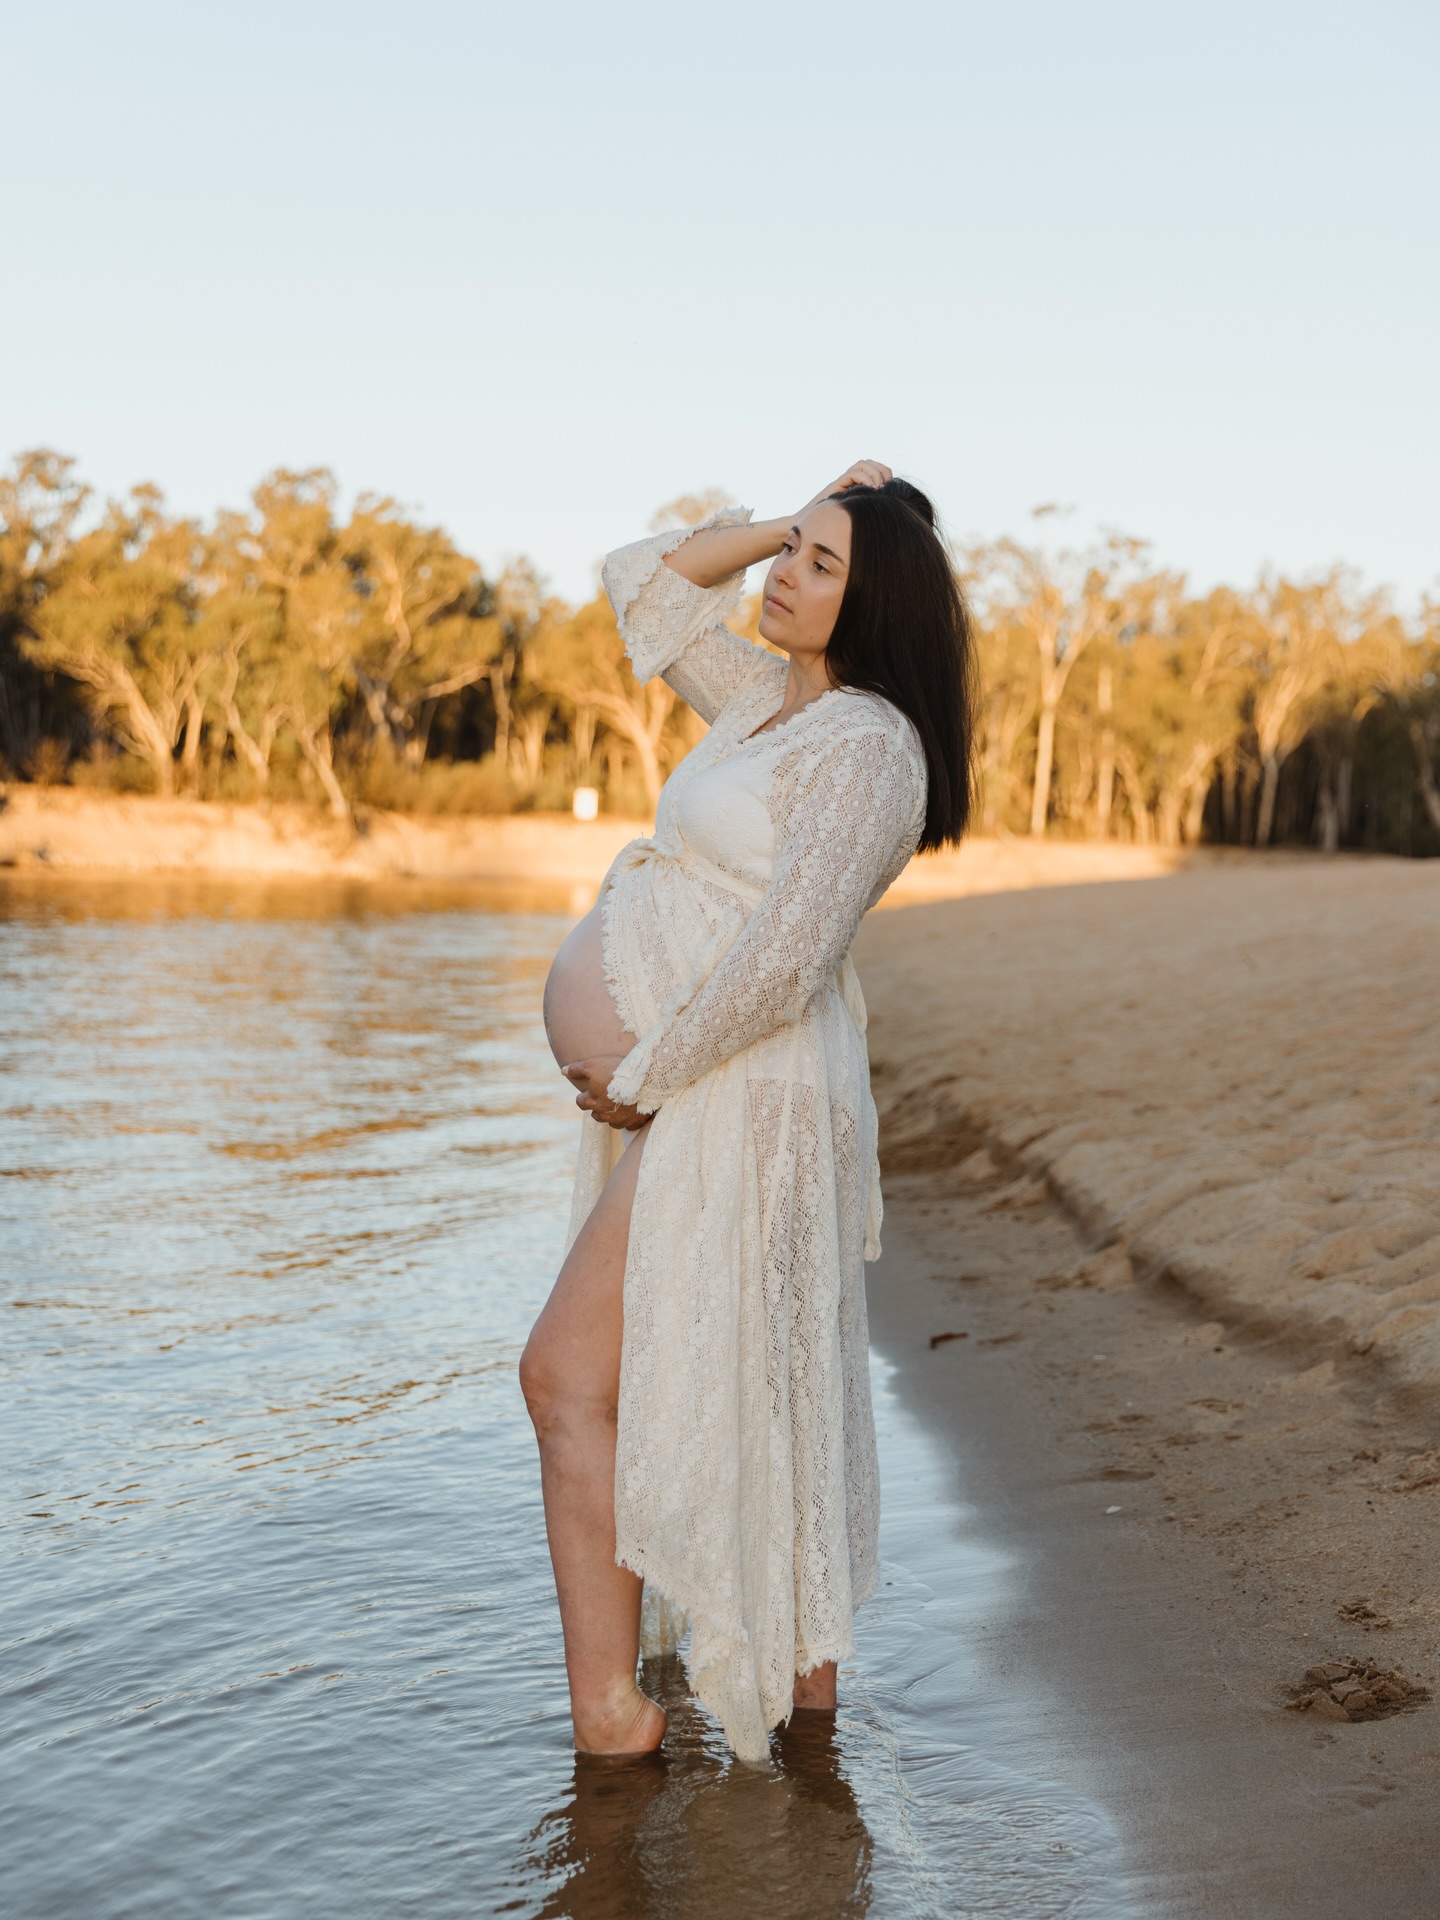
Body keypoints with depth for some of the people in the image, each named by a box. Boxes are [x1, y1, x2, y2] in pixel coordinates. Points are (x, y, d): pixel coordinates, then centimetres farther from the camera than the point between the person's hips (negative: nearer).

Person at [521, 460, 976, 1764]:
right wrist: (785, 519, 12)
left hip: (741, 1095, -9)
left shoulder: (869, 745, -15)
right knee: (739, 1387, 16)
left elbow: (781, 962, -22)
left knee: (572, 1377, -9)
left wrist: (639, 1075, -15)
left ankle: (610, 1712, -5)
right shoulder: (770, 699, 12)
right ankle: (802, 1657, 29)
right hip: (685, 1086, 9)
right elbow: (643, 585, 23)